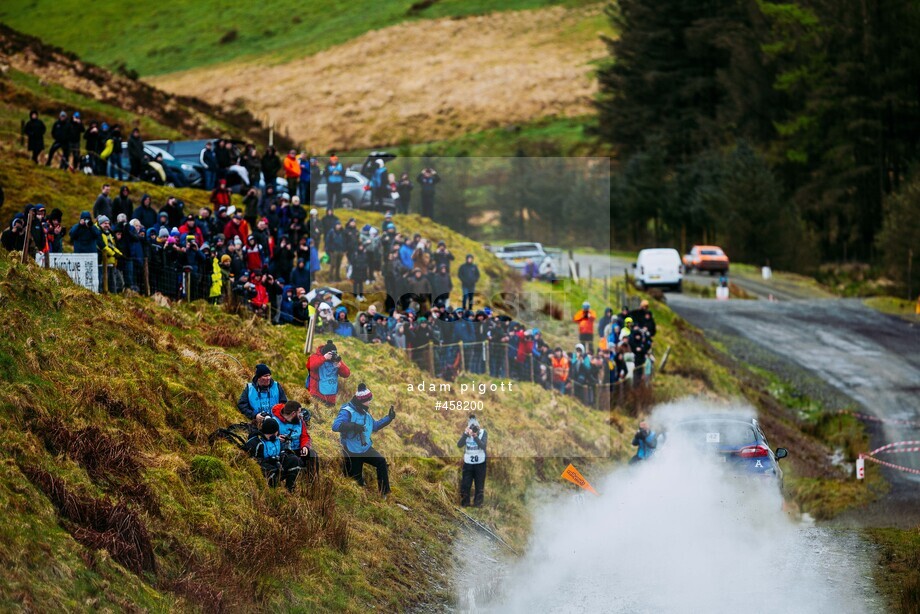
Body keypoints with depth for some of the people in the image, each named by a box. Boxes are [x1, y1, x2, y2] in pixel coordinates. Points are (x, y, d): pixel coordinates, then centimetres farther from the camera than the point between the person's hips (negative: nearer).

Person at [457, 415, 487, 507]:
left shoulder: (483, 432, -5)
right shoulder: (466, 433, -1)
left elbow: (483, 445, -18)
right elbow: (459, 445, -13)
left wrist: (475, 436, -29)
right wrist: (466, 434, -24)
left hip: (480, 463, -1)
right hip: (468, 463, 1)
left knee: (479, 485, 5)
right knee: (465, 485, 0)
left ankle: (478, 503, 15)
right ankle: (464, 503, 11)